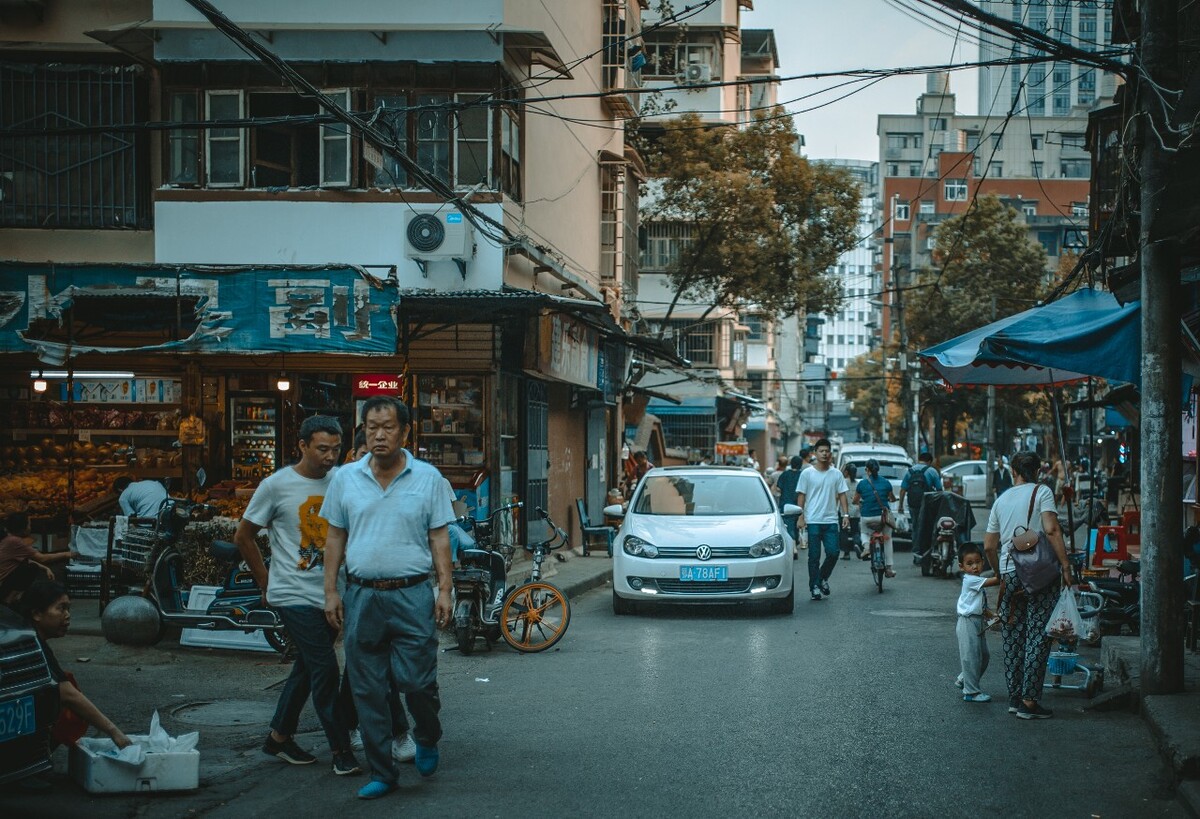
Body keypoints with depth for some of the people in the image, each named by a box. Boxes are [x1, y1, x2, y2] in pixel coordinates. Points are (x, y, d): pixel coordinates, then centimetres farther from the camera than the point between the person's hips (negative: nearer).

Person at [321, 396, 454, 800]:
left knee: (416, 681, -5)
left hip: (411, 596, -2)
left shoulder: (428, 478, 1)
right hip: (361, 596, 2)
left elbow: (439, 539, 3)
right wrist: (331, 591, 4)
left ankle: (427, 739, 28)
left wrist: (445, 590, -4)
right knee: (368, 691, 5)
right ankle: (382, 773, 15)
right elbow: (335, 538, 10)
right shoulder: (346, 478, 6)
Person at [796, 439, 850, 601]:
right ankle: (814, 586, 9)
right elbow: (801, 496, 2)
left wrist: (846, 515, 0)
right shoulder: (807, 474, 1)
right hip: (813, 521, -2)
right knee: (814, 556, 0)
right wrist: (801, 516, -6)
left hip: (831, 520, 2)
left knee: (833, 553, -5)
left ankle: (823, 578, 19)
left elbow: (842, 495, 9)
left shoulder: (836, 474, 8)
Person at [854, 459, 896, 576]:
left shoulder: (862, 483, -2)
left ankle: (866, 546, -1)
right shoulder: (886, 482, 1)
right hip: (883, 516, 1)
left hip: (867, 517, -1)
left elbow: (855, 500, 7)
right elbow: (892, 498, 14)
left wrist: (859, 501, 31)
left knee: (864, 532, 30)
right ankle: (889, 568, 14)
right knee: (887, 540, 18)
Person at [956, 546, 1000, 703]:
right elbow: (994, 582, -26)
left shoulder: (979, 581, 13)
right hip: (968, 623, -9)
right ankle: (971, 692, -1)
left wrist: (992, 616, 12)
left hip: (979, 622, 9)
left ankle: (964, 680, 31)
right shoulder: (970, 580, -16)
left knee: (983, 655, 15)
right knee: (971, 656, -6)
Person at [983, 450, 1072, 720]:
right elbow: (1051, 529, -16)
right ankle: (1029, 701, -5)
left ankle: (1014, 697, 16)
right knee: (1037, 636, -2)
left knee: (1012, 637, 12)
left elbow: (989, 546, 14)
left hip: (1009, 574, 5)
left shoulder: (1001, 500, 13)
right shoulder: (1041, 492, -2)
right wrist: (1065, 565, -14)